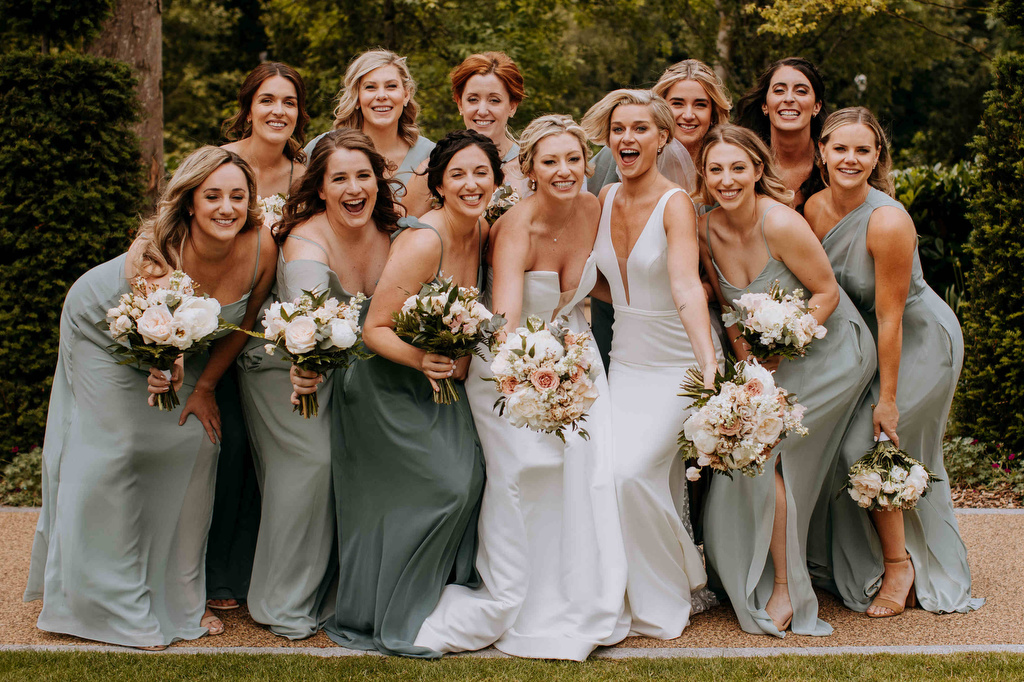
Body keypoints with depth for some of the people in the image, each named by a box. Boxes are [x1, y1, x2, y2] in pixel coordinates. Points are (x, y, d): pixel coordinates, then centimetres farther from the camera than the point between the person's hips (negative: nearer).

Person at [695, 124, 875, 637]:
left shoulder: (780, 224, -26)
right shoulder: (708, 231, -6)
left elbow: (827, 293, -18)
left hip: (830, 350, -7)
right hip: (769, 362, 7)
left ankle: (786, 590, 1)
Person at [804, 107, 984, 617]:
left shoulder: (888, 221, -30)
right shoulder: (816, 208, -10)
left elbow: (890, 317, -25)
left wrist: (887, 398, -20)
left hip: (922, 340, -7)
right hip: (861, 337, 7)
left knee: (869, 447, -11)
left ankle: (899, 565, 8)